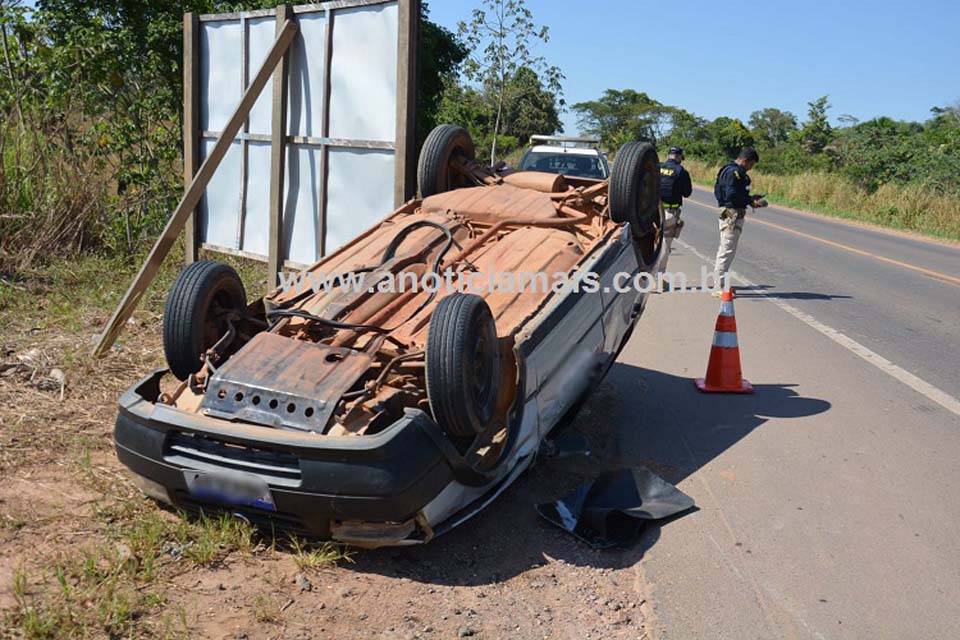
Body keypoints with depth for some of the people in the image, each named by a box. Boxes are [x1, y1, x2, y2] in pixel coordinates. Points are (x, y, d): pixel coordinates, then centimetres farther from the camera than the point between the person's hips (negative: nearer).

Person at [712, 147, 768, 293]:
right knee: (728, 250, -7)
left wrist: (750, 198, 14)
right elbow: (732, 195, -24)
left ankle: (719, 284, 25)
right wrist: (750, 202, -15)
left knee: (724, 249, 16)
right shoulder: (734, 172, -16)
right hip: (732, 214, -11)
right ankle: (720, 286, -4)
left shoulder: (731, 170, 16)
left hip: (727, 214, 11)